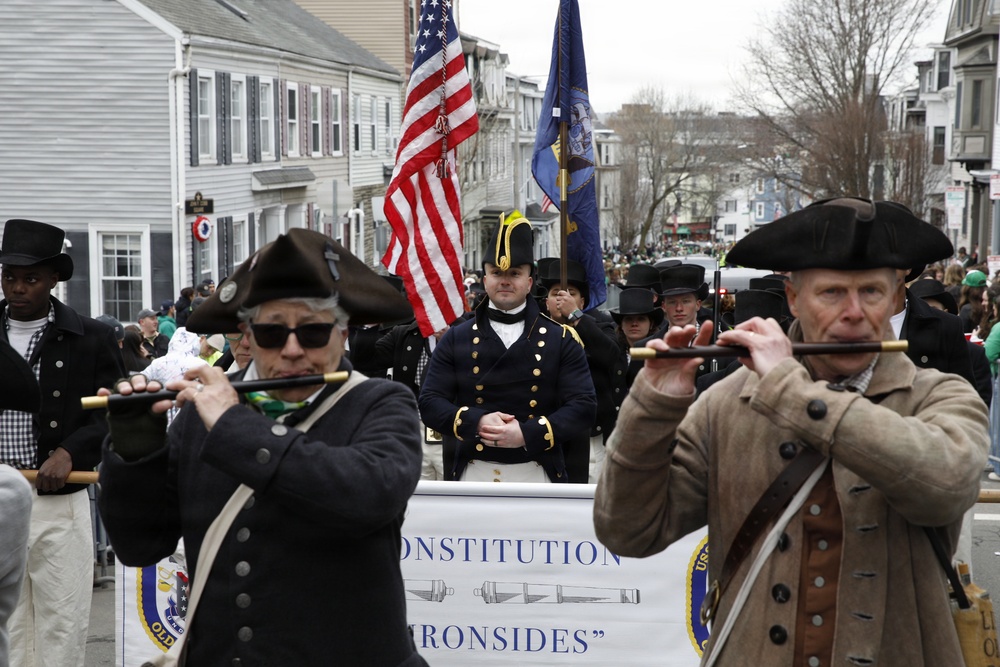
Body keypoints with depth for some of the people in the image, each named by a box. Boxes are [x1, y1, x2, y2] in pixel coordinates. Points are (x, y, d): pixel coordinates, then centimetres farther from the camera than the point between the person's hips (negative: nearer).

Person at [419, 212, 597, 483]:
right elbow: (430, 402, 2)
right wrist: (476, 423, -17)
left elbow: (583, 406, -3)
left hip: (537, 476, 0)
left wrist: (528, 434, -17)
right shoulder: (455, 339, 8)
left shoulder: (562, 340, 5)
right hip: (473, 475, 1)